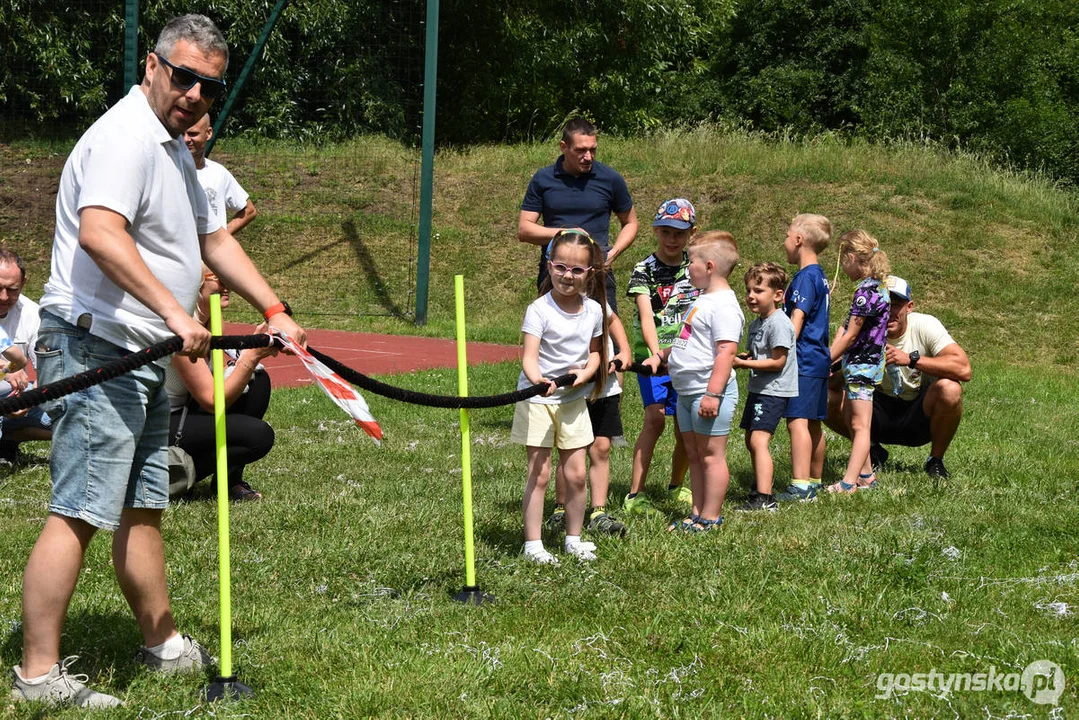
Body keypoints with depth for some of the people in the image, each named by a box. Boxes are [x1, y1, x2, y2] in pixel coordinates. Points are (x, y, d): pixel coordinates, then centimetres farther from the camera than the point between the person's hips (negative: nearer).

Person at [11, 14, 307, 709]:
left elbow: (214, 239, 29)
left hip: (143, 360, 10)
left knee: (142, 509, 17)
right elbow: (99, 233, -32)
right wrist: (174, 311, -37)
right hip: (96, 348, -10)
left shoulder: (175, 148, 19)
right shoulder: (125, 136, -16)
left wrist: (275, 311, 21)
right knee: (80, 514, -10)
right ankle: (38, 673, -7)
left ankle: (164, 644, 27)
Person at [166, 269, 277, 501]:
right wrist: (251, 356, -29)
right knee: (258, 435, -20)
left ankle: (230, 480, 4)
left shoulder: (209, 320, 4)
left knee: (256, 379, 0)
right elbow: (212, 401, -24)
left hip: (181, 412, 9)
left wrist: (253, 350, -17)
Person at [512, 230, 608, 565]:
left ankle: (574, 538, 22)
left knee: (576, 473, 7)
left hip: (573, 400, 5)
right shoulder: (539, 310, -15)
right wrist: (537, 380, -45)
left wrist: (586, 372, -8)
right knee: (539, 473, -3)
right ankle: (533, 543, 5)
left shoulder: (593, 310, 0)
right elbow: (529, 356, -24)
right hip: (537, 401, -4)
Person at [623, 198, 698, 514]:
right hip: (653, 356, -4)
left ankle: (677, 486, 27)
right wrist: (656, 352, -33)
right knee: (655, 418, -17)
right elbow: (646, 316, -18)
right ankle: (635, 494, -14)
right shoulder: (644, 271, -6)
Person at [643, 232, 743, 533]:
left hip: (709, 391, -11)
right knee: (694, 454, 14)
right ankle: (698, 513, 21)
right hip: (687, 392, 11)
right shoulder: (703, 300, 17)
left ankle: (711, 517, 2)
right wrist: (661, 355, 22)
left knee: (711, 455, -3)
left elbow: (726, 351, -24)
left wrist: (713, 393, -28)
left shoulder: (724, 305, -17)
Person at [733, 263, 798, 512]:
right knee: (751, 440, 17)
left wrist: (742, 363, -21)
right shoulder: (755, 324, 13)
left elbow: (777, 362, -20)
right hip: (758, 389, 10)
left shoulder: (779, 323, -17)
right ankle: (760, 489, 32)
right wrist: (737, 359, -3)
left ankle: (765, 498, -22)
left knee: (759, 440, -19)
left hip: (775, 391, -10)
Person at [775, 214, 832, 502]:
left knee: (797, 421, -16)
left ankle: (800, 486, -23)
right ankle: (815, 482, 24)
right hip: (818, 360, 10)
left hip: (804, 361, -10)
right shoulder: (819, 276, 17)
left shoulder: (805, 277, -12)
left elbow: (796, 320, -18)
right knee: (813, 424, 15)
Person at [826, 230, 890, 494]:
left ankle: (849, 482, -9)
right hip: (863, 363, 10)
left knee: (860, 425, -9)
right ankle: (865, 474, 26)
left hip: (862, 363, -10)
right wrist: (830, 357, 10)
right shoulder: (877, 285, 11)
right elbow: (846, 329, 13)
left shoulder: (867, 290, -20)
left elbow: (850, 335, -17)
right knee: (850, 418, 19)